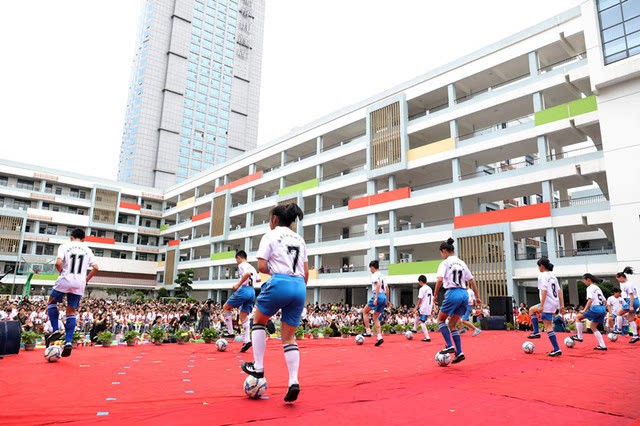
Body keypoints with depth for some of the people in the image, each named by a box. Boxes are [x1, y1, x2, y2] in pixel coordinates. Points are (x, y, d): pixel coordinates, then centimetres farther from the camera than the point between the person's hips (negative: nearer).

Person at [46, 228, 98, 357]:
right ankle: (68, 342, 1)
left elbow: (58, 263, -12)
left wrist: (62, 273, 7)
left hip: (65, 280, -2)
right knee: (71, 312, 10)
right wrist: (86, 280, 16)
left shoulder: (64, 246, 3)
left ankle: (55, 330, 11)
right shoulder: (87, 250, 11)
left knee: (52, 302, 24)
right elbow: (95, 268, 5)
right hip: (79, 284, 2)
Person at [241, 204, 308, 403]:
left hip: (279, 283, -5)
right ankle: (294, 381, 0)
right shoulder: (299, 239, 20)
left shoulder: (270, 236, 4)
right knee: (289, 337, 12)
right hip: (299, 287, 5)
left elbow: (261, 266, -6)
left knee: (259, 321, 21)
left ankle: (258, 367, 19)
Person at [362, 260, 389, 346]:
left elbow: (378, 285, -19)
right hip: (384, 297, 8)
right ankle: (379, 337, 2)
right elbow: (387, 289, 22)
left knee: (365, 311, 9)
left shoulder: (374, 275, -4)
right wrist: (387, 300, 25)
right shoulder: (382, 276, 21)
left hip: (378, 295, -8)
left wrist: (376, 298, -24)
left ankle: (368, 332, 2)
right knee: (375, 317, 12)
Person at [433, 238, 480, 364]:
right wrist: (477, 297, 23)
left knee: (440, 319, 11)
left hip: (453, 293, -7)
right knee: (452, 325, 14)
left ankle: (450, 346, -2)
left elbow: (440, 279, -17)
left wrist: (435, 295, -7)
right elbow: (472, 280, 17)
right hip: (464, 294, 7)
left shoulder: (445, 263, -4)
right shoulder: (462, 263, 16)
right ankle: (459, 353, 7)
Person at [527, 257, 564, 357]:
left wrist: (541, 306, -19)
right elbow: (559, 291, 13)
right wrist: (562, 306, 14)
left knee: (548, 327, 0)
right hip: (555, 303, 9)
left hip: (548, 304, -9)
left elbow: (544, 291, -19)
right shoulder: (553, 276, 15)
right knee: (532, 309, 19)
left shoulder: (542, 276, -11)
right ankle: (536, 332, 14)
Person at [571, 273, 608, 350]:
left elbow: (590, 300, -18)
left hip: (595, 307, -9)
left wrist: (584, 310, -16)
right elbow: (604, 301, 22)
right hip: (602, 309, 9)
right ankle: (602, 345, 9)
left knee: (578, 317, 1)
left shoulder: (590, 288, -7)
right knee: (593, 326, 15)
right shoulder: (597, 288, 20)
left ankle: (579, 337, 1)